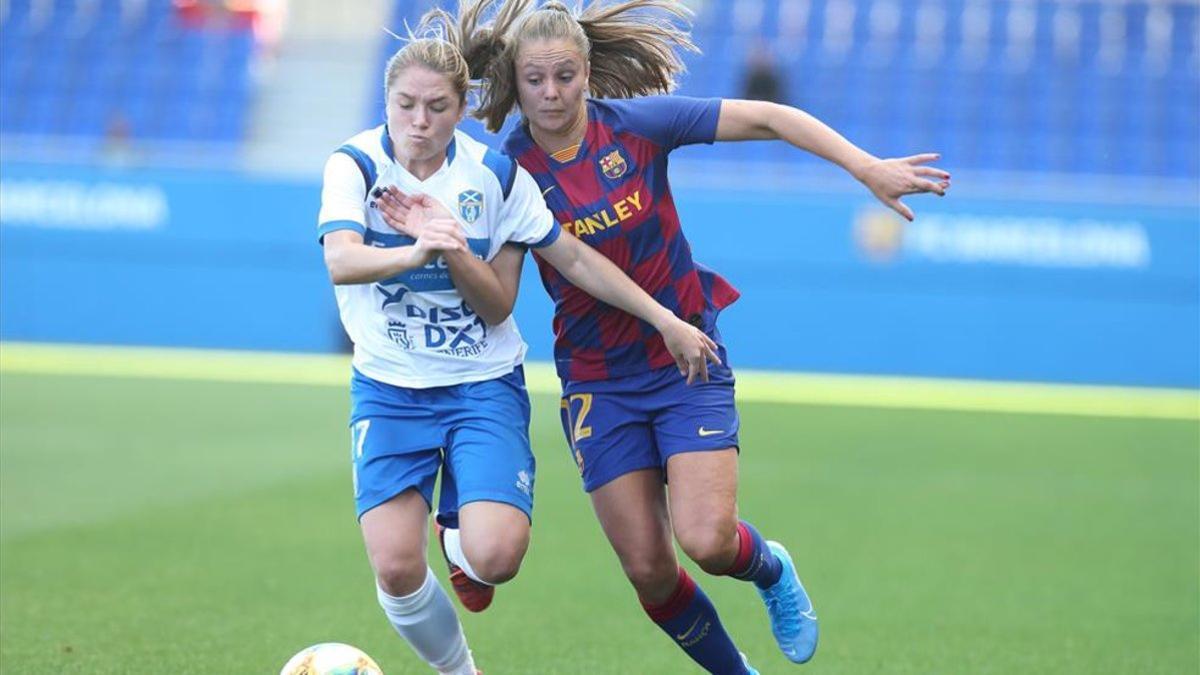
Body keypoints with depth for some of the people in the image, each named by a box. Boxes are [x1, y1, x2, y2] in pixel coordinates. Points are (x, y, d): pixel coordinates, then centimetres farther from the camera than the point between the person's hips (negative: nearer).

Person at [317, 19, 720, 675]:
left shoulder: (496, 175, -4)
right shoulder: (355, 165, -9)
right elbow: (341, 261, -28)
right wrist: (414, 252, -48)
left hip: (484, 387, 0)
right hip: (388, 391, 0)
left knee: (496, 556, -22)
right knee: (395, 565, -15)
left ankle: (461, 540, 17)